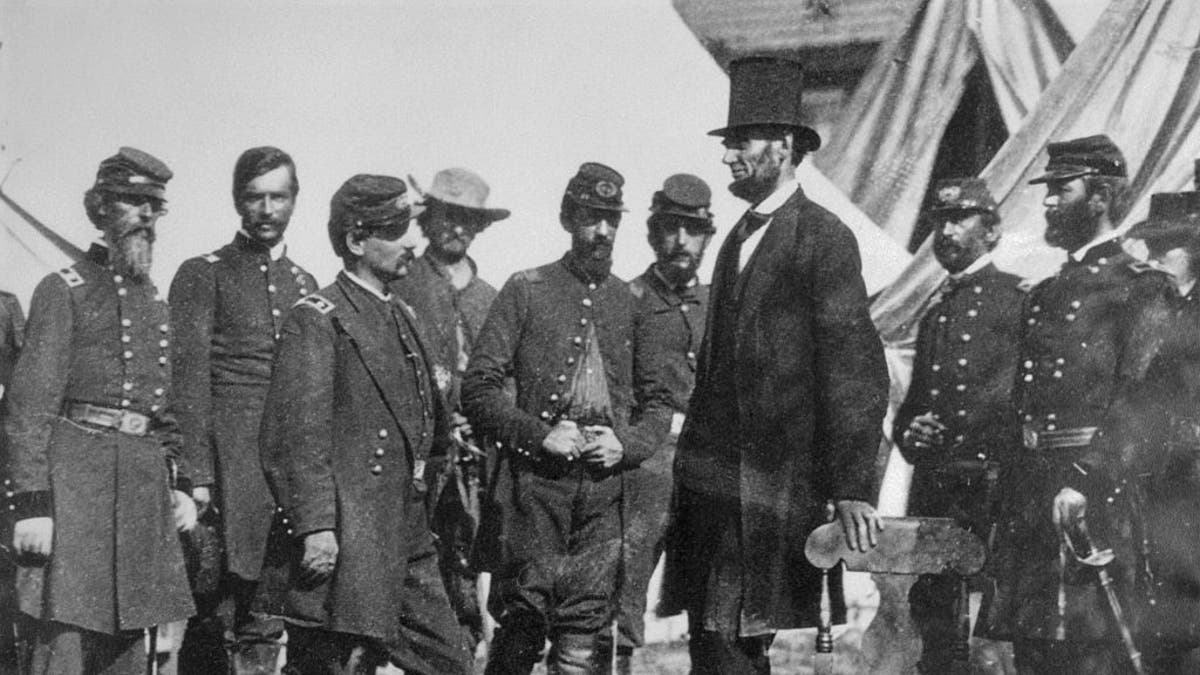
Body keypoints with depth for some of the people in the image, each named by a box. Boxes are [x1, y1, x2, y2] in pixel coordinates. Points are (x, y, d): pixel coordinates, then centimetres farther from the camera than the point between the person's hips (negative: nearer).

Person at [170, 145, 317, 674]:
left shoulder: (305, 285, 17)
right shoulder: (202, 276, 2)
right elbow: (189, 382, -6)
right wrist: (197, 475, -14)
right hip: (229, 464, -5)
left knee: (262, 626, 7)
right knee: (212, 624, -3)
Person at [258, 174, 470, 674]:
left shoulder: (401, 317, 17)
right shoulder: (316, 319, -9)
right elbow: (296, 434, -17)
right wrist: (315, 527, -22)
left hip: (407, 542, 8)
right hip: (343, 546, -8)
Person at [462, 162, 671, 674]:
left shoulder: (632, 303, 13)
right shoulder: (526, 291, 4)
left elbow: (659, 401, 17)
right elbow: (478, 388, -1)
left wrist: (627, 444, -2)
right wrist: (539, 435, -11)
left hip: (604, 487, 3)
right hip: (533, 484, -2)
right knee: (522, 629, 0)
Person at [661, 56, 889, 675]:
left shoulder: (824, 238, -8)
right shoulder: (738, 239, 17)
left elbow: (857, 371, -13)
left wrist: (852, 489, -17)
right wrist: (693, 458, 10)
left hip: (777, 484, -7)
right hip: (713, 483, 7)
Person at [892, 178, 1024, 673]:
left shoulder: (1017, 299, -1)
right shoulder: (935, 310, 21)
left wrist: (946, 431, -14)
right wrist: (909, 433, 4)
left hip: (987, 484, -7)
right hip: (930, 484, 7)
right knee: (929, 606, 8)